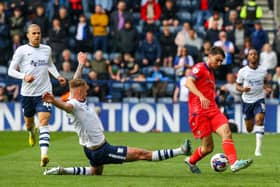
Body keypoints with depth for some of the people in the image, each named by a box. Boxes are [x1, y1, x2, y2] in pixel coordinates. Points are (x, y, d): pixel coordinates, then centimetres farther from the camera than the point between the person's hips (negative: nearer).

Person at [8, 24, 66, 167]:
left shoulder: (47, 49, 8)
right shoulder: (22, 50, -3)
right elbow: (11, 70, -4)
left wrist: (57, 76, 11)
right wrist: (24, 76, -20)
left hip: (44, 92, 0)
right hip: (27, 93, 0)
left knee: (43, 123, -16)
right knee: (28, 122, 17)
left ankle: (44, 155, -27)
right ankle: (32, 132, 56)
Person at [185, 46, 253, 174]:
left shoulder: (211, 73, 23)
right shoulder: (200, 68, -3)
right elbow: (188, 82, -19)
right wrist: (201, 96, -33)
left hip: (212, 110, 7)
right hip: (199, 112, -7)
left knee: (226, 132, -18)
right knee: (208, 147, -6)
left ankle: (234, 163, -28)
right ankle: (191, 161, 19)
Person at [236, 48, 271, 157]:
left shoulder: (263, 71, -1)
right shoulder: (242, 71, -6)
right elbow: (237, 86, 2)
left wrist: (267, 88, -4)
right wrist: (243, 89, -20)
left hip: (259, 100, 0)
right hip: (247, 100, 0)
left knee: (259, 119, -25)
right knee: (249, 128, 7)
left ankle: (258, 148, -25)